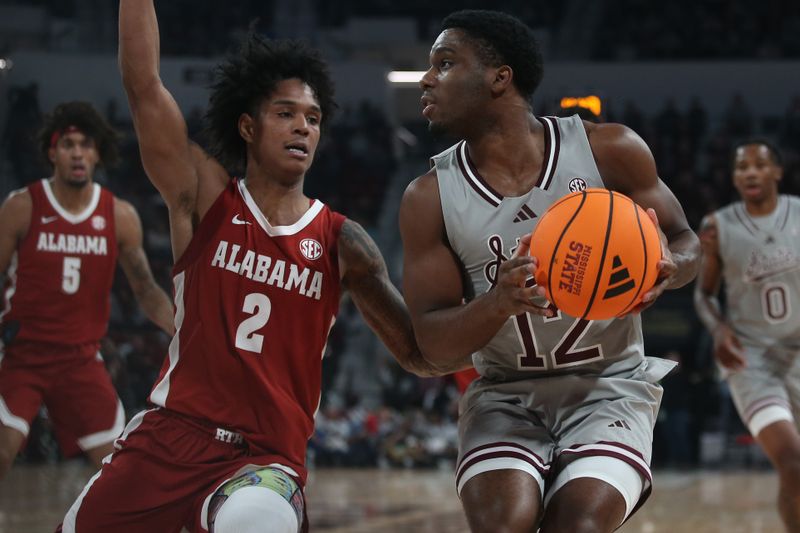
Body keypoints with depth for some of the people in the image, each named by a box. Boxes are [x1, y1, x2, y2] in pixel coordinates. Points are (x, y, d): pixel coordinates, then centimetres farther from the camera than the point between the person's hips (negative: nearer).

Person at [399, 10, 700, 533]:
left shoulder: (609, 150, -7)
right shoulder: (430, 197, -4)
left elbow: (685, 240, 5)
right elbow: (433, 341, -7)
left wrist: (669, 268, -21)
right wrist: (499, 301, -29)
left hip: (609, 386, -1)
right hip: (505, 394, 1)